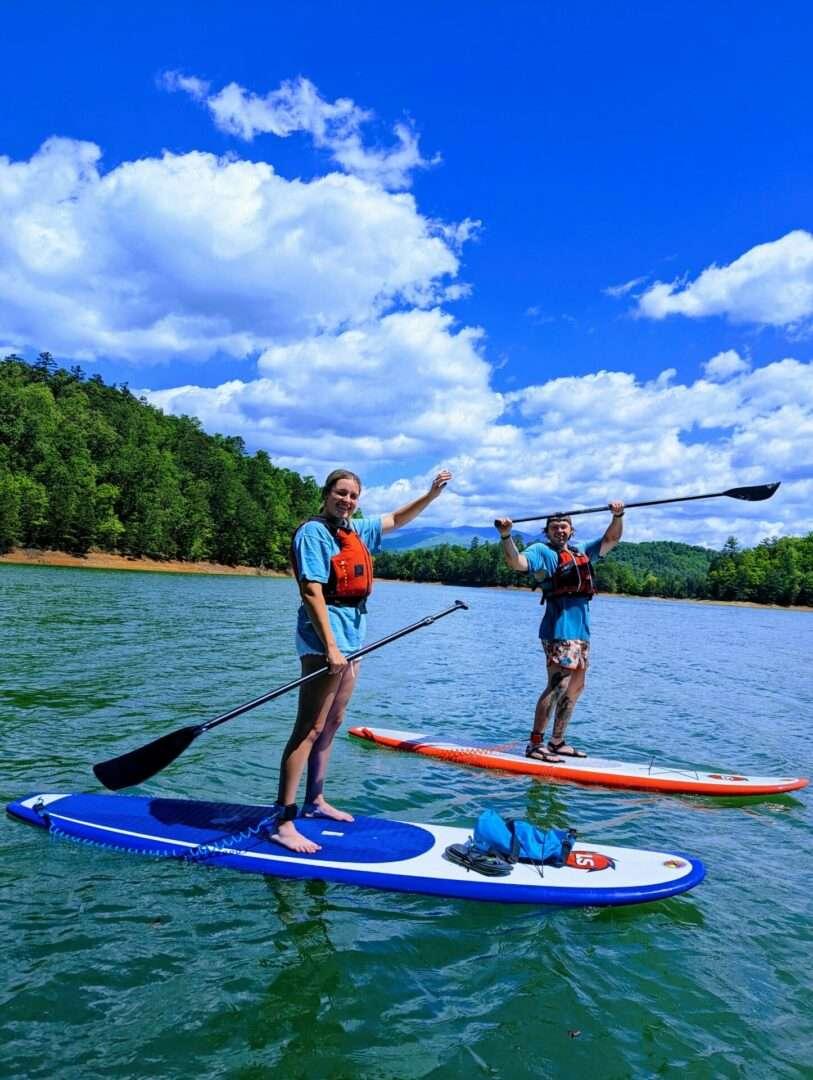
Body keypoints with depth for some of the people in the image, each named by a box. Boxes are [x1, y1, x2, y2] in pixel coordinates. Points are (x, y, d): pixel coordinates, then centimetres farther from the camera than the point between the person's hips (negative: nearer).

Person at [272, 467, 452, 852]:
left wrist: (432, 494, 20)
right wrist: (330, 646, -24)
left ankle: (315, 802, 26)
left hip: (352, 634, 9)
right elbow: (312, 592, -18)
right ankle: (282, 822, -8)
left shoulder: (356, 529, 14)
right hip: (324, 635, -9)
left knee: (332, 723, 14)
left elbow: (396, 519, 30)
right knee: (310, 729, -10)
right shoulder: (313, 532, -10)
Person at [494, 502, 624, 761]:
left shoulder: (581, 553, 21)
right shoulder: (542, 551, -1)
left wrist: (618, 516, 11)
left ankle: (557, 742, 20)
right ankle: (535, 744, -10)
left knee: (576, 687, 11)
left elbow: (610, 540, 27)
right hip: (559, 628, -9)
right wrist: (506, 536, -33)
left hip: (581, 630, 9)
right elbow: (517, 562, -18)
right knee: (558, 685, -15)